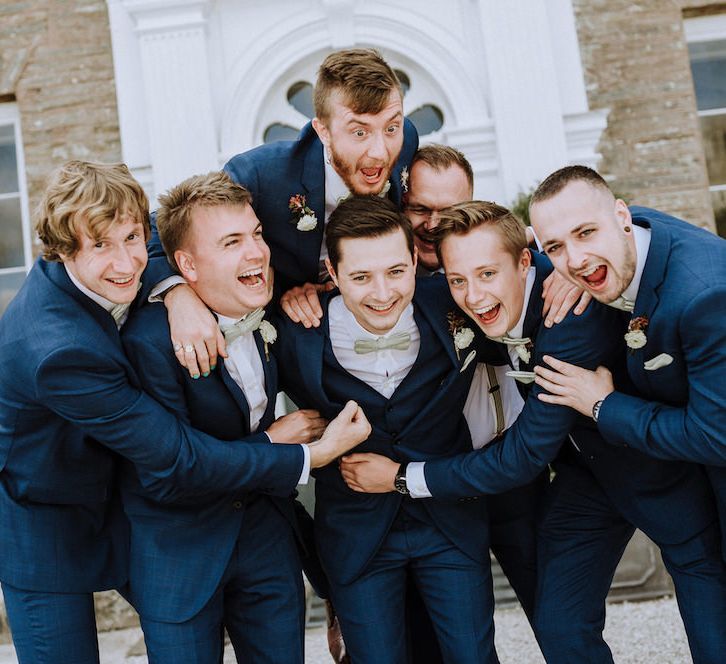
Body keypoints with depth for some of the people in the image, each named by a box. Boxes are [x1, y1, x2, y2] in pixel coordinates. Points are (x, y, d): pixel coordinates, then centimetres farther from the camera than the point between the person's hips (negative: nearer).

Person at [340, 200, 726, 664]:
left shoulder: (574, 313, -37)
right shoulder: (483, 302, -17)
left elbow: (523, 456, -31)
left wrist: (401, 478, -24)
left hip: (662, 467, -5)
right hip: (584, 464, 6)